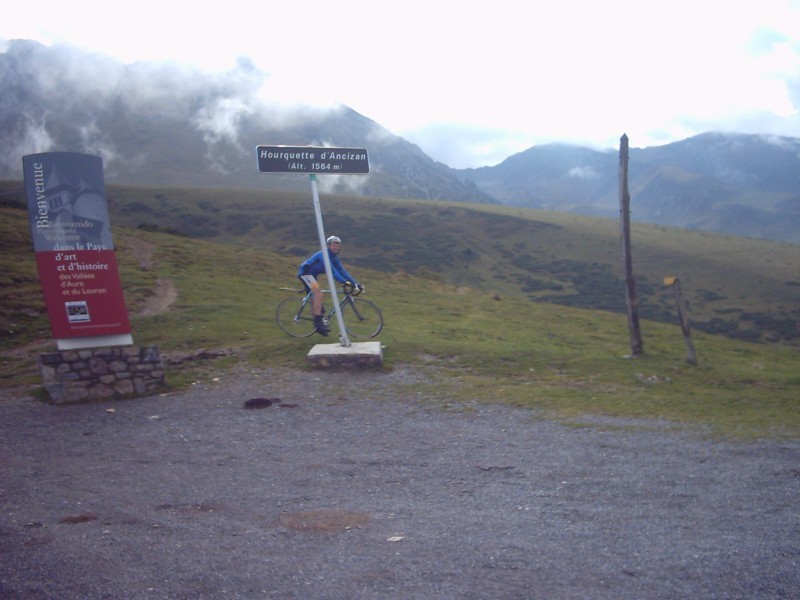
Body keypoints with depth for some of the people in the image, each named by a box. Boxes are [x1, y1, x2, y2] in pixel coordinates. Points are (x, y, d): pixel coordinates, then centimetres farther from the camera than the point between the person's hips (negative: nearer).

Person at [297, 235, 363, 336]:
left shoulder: (334, 258, 6)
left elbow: (342, 271, 2)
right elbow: (331, 270, -34)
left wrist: (355, 283, -7)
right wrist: (344, 281, -42)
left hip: (311, 275, 10)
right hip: (305, 273, -9)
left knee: (315, 299, 9)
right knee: (319, 294, -24)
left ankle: (318, 326, 14)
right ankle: (318, 320, -24)